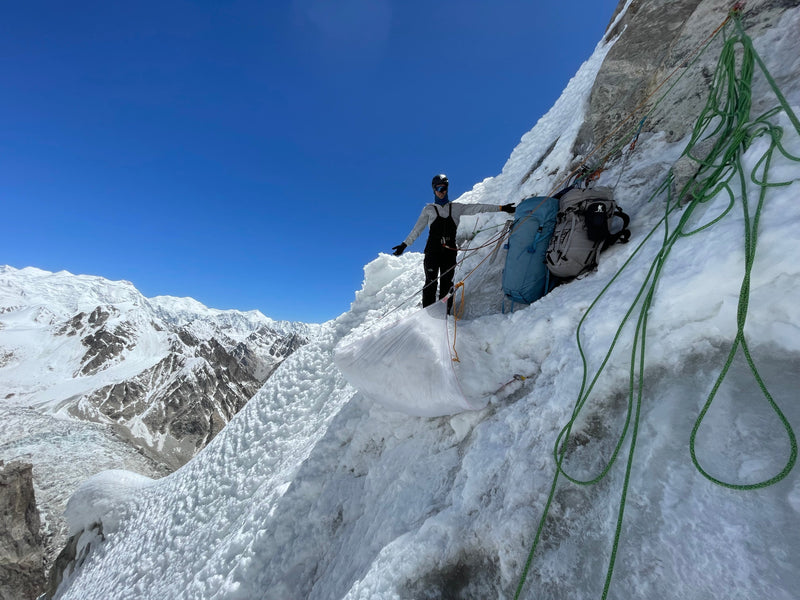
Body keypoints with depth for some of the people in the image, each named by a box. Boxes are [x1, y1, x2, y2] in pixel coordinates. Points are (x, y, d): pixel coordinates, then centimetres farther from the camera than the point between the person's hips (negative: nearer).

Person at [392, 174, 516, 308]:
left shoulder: (456, 207, 13)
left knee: (447, 284, 2)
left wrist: (501, 208, -2)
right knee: (431, 283, -7)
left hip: (450, 251, 2)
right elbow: (417, 229, 11)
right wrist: (404, 244, 6)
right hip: (433, 250, -2)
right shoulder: (429, 209, 11)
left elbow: (477, 208, 5)